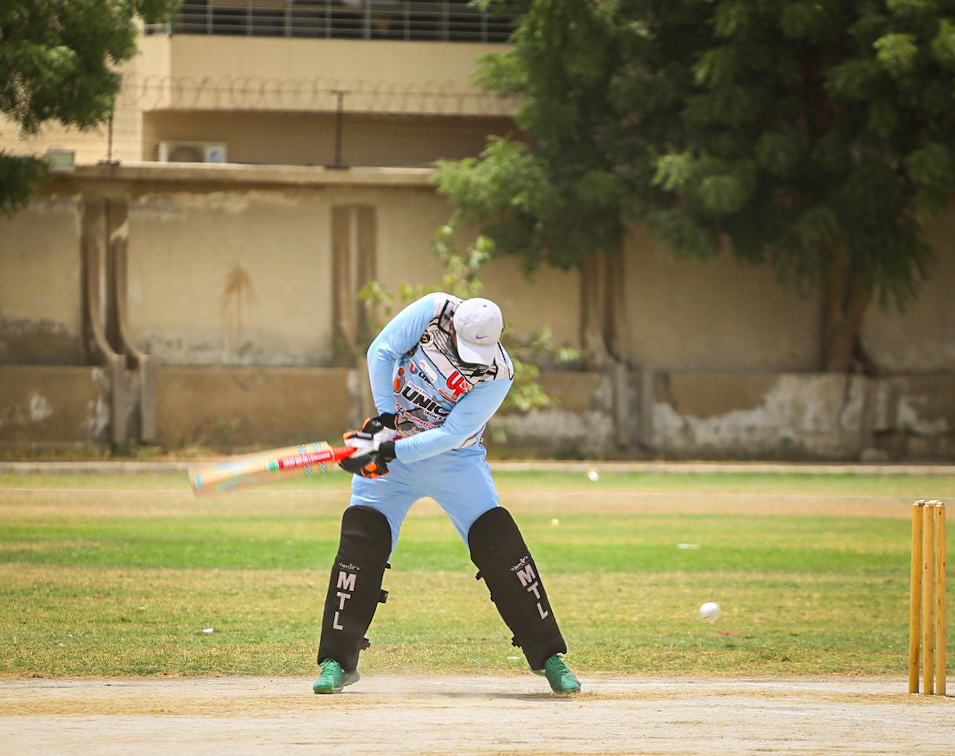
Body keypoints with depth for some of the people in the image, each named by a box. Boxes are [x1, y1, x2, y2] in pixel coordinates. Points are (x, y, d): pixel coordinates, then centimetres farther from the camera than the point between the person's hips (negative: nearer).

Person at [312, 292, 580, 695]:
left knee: (501, 545, -10)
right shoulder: (433, 311, -17)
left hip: (455, 460, -1)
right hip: (392, 442, 1)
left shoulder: (497, 375, -21)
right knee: (361, 540, -11)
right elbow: (381, 351, -12)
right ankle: (337, 662, -3)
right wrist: (387, 417, -18)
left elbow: (451, 435, -24)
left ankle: (549, 658, -1)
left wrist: (391, 452, -31)